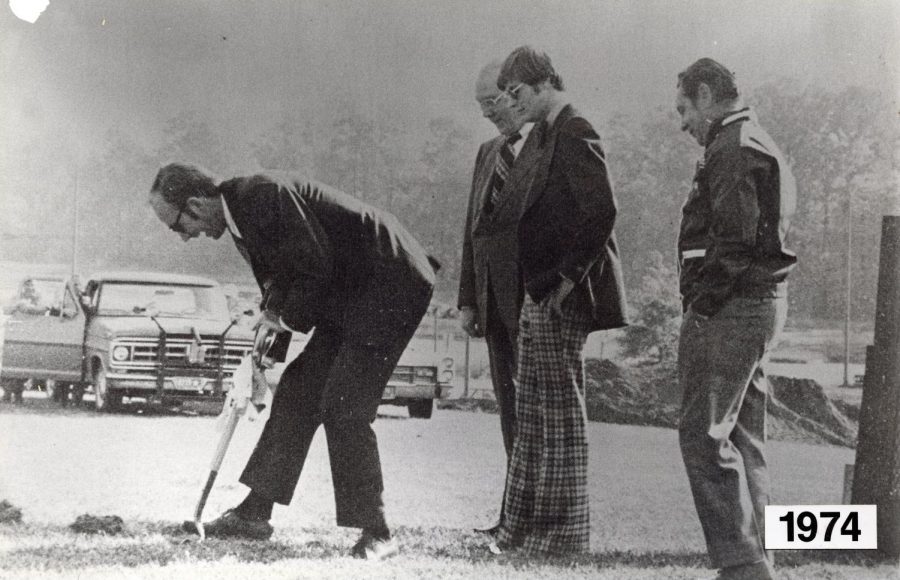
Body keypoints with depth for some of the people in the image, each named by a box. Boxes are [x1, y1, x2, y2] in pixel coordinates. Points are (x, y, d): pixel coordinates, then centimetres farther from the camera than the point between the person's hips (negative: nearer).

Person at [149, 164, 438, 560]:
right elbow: (278, 283, 17)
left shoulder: (265, 196, -21)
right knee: (296, 393, 9)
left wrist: (287, 318, -8)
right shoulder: (239, 216, 10)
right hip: (347, 296, 10)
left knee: (342, 409, -12)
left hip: (391, 283, -10)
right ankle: (255, 512, 15)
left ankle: (376, 534, -6)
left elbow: (317, 267, -23)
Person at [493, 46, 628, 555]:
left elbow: (601, 211, -21)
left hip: (562, 297, -10)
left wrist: (568, 277, -18)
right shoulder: (547, 135, 17)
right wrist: (537, 290, 14)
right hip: (541, 297, 10)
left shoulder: (574, 133, -12)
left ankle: (564, 531, 3)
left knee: (562, 416, -3)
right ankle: (527, 528, 20)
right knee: (534, 418, 13)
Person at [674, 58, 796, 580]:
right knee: (743, 438, 12)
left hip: (730, 307, -11)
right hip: (760, 304, 11)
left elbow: (735, 238, -21)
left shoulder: (733, 148, -12)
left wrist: (703, 303, -15)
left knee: (704, 435, -11)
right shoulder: (761, 146, 21)